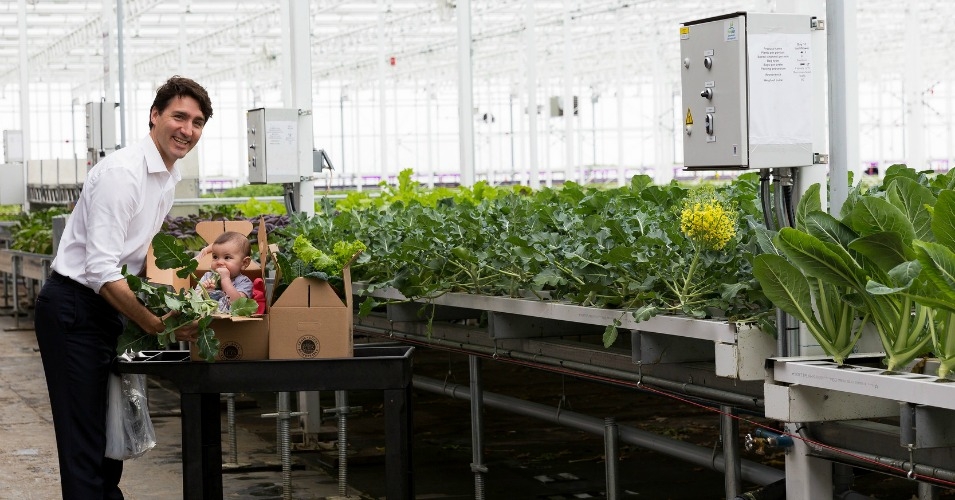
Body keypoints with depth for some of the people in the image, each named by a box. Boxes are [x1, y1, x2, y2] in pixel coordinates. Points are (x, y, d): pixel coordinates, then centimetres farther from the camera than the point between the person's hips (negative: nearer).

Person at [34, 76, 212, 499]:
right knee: (84, 441, -8)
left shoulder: (168, 178, 9)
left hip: (108, 307, 10)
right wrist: (155, 324, -28)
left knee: (110, 429, 16)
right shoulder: (122, 172, -20)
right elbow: (100, 270, -25)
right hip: (74, 309, -10)